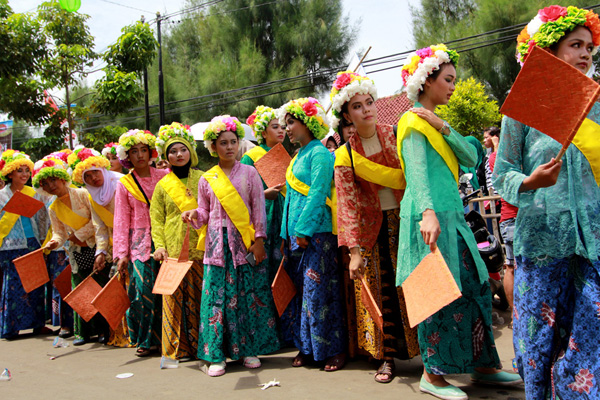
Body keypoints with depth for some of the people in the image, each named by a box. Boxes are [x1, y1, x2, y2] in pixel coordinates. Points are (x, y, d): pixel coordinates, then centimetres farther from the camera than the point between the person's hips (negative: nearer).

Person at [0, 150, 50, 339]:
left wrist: (42, 239, 7)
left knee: (36, 284, 5)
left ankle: (38, 323, 14)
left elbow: (43, 219, 13)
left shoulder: (34, 194, 11)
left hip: (34, 244, 4)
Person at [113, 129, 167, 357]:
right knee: (142, 291, -7)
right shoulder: (124, 184, 7)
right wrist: (121, 253, -1)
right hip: (139, 244, 0)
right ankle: (144, 340, 8)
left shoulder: (163, 176, 7)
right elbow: (121, 221, 5)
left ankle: (161, 337, 11)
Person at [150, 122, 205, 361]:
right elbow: (156, 219, 7)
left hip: (200, 247, 0)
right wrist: (159, 245, -6)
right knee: (174, 298, 1)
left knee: (200, 297, 1)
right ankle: (177, 348, 11)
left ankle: (200, 345, 12)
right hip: (173, 250, 0)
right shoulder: (163, 185, 9)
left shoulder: (203, 179, 9)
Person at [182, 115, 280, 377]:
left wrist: (259, 239, -6)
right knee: (217, 295, 0)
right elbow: (205, 212, 14)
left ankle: (249, 349, 13)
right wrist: (194, 215, -9)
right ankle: (216, 355, 6)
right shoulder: (207, 179, 9)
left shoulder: (249, 173, 4)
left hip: (245, 243, -1)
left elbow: (258, 208, 1)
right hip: (217, 242, 1)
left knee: (248, 293, 1)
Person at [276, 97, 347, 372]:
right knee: (301, 290, 10)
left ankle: (335, 349, 4)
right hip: (296, 233, 9)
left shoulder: (319, 153, -8)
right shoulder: (299, 156, 19)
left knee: (318, 291, -6)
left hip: (316, 233, -9)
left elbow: (317, 194, -16)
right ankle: (306, 346, 18)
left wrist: (304, 229, -19)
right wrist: (289, 231, 14)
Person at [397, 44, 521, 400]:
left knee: (476, 288, 10)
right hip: (431, 220, -9)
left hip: (452, 217, 9)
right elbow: (417, 170, -20)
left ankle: (483, 365, 21)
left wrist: (444, 127, -5)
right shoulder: (414, 122, -5)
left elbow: (471, 158, 9)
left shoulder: (435, 122, 21)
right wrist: (427, 211, -34)